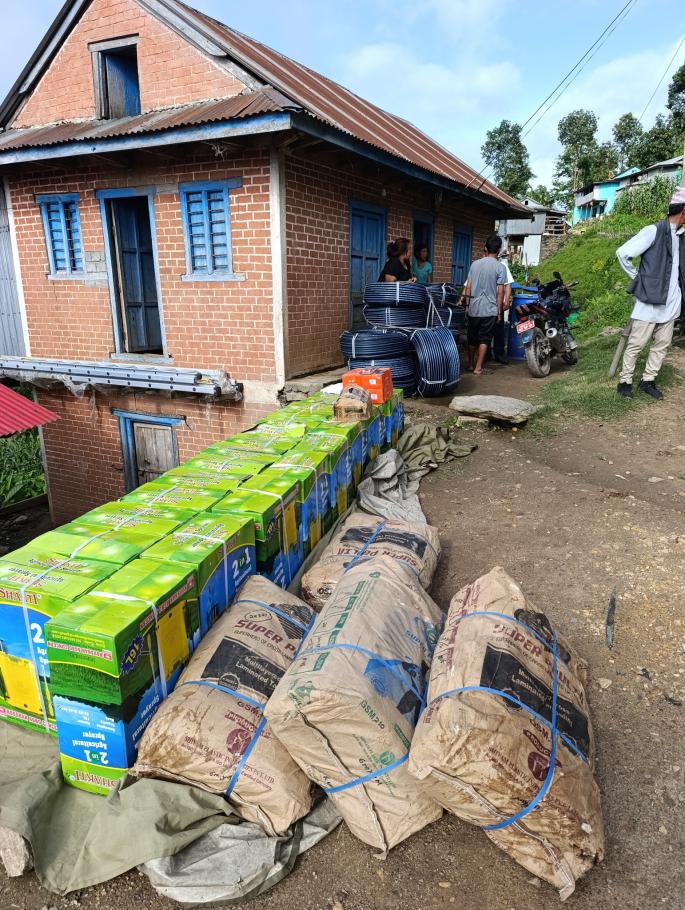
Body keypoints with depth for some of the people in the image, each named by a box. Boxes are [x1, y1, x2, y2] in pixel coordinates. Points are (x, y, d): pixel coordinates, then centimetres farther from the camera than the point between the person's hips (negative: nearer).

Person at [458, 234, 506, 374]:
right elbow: (500, 291, -9)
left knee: (472, 338, 15)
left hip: (473, 309, 3)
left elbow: (468, 287, 4)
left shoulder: (475, 264, 4)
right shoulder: (500, 267, -6)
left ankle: (471, 364, 27)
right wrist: (499, 311, -1)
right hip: (490, 310, -3)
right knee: (484, 339, 3)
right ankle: (478, 368, 1)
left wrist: (467, 305, 11)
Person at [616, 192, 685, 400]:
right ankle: (625, 381, 12)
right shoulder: (654, 231, -11)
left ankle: (648, 381, 21)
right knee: (636, 344, 1)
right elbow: (622, 253, -15)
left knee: (662, 344, 11)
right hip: (650, 300, -7)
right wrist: (638, 278, -5)